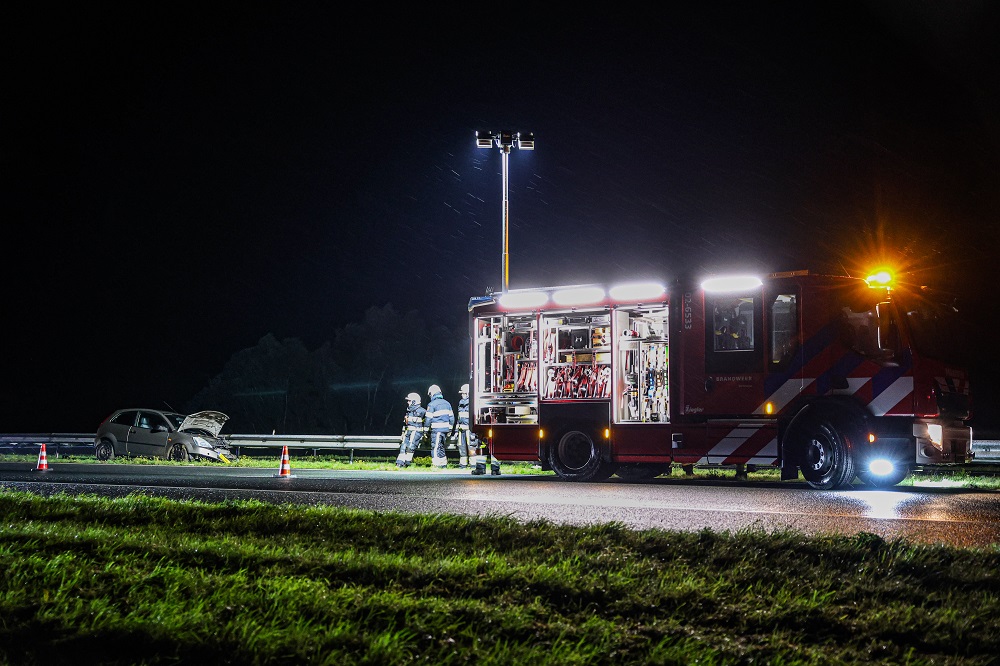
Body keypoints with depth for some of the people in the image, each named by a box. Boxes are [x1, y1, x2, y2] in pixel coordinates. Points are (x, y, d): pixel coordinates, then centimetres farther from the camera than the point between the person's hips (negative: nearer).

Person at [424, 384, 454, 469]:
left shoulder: (432, 404, -7)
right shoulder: (447, 403, 14)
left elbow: (428, 419, -7)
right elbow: (451, 418, 16)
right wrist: (450, 429, 23)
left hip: (437, 429, -7)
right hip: (446, 428, 7)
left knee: (435, 447, -5)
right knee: (441, 446, 17)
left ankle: (436, 464, -10)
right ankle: (444, 463, 19)